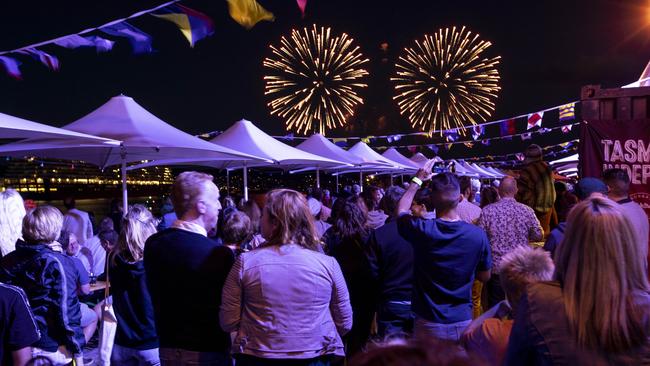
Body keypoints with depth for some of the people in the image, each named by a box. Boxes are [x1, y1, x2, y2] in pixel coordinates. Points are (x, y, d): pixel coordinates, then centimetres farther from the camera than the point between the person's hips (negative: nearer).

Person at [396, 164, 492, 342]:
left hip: (428, 324, -1)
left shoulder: (421, 230, -18)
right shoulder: (477, 235, -14)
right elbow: (485, 276, 3)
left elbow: (401, 210, 7)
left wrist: (418, 180, 13)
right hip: (463, 322, 1)